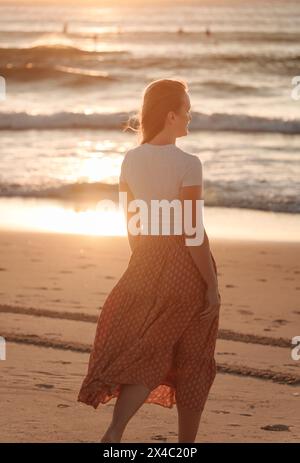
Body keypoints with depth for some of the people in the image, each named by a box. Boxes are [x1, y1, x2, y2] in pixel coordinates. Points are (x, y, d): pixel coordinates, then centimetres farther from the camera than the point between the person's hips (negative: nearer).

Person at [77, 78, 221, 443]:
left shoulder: (131, 160, 1)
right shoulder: (187, 164, -16)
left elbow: (130, 224, 9)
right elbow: (192, 232, -17)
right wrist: (212, 285, -10)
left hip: (146, 261, 5)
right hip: (185, 265, -5)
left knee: (144, 356, 7)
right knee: (192, 363, 10)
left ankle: (114, 432, -14)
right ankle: (186, 442, 18)